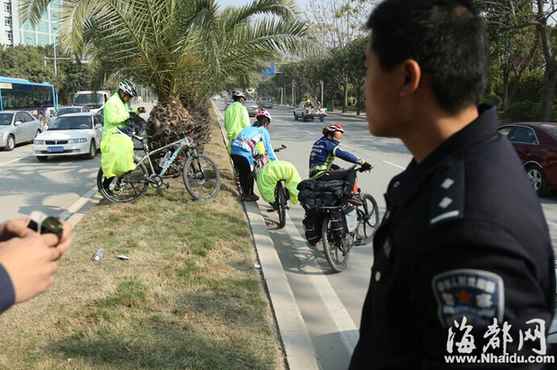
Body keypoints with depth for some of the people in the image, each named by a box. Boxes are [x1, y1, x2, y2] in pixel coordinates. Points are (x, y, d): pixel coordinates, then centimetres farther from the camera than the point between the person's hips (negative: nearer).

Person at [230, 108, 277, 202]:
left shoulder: (249, 127, 30)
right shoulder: (263, 131, 12)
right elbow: (269, 148, 12)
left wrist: (257, 152, 57)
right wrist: (276, 161, 21)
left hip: (233, 150, 6)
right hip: (244, 152, -6)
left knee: (242, 172, 23)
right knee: (249, 174, 14)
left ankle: (244, 193, 34)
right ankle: (249, 195, 23)